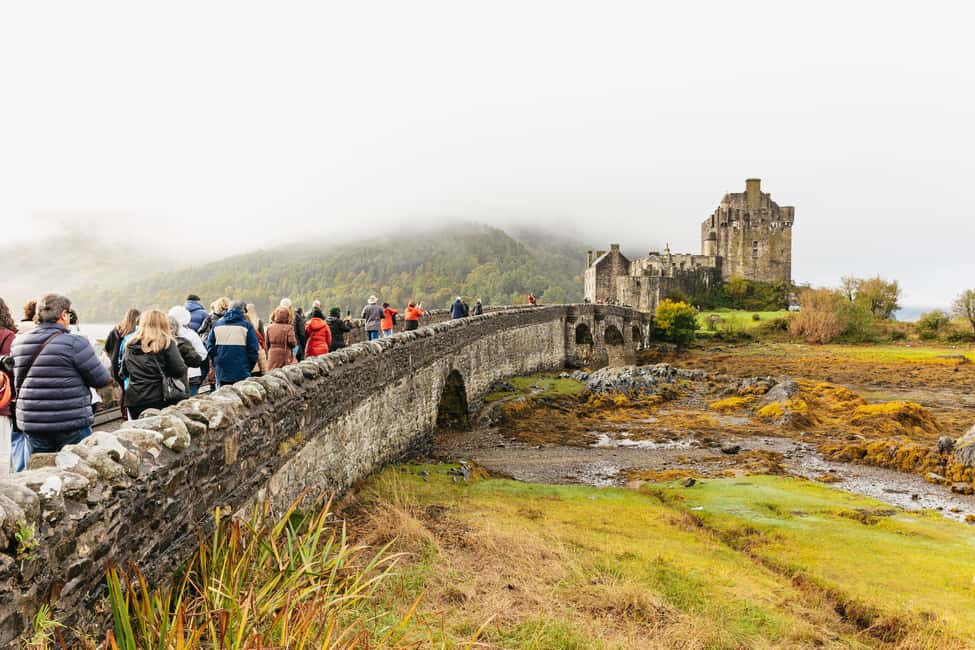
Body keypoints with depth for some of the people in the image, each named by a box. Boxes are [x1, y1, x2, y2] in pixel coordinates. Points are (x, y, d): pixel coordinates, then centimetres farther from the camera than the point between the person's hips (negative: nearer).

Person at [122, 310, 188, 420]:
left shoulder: (130, 345, 7)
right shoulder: (167, 343, -7)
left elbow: (124, 373, 15)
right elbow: (179, 372, -8)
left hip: (134, 400, 4)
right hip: (160, 399, -4)